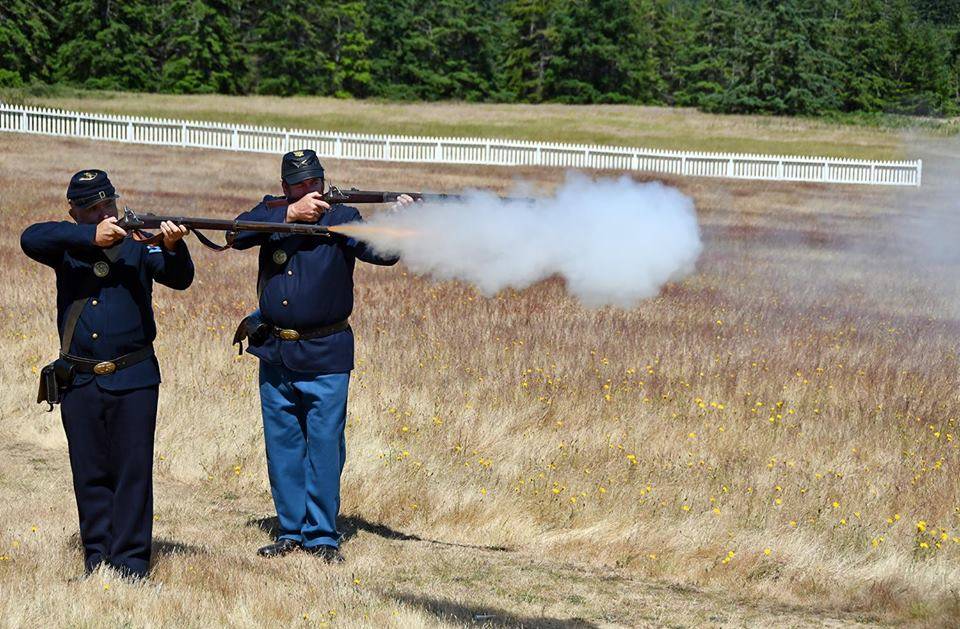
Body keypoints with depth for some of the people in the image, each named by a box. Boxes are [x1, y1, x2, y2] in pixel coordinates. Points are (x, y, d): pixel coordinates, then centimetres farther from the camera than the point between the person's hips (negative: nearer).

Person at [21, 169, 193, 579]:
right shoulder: (68, 245, 6)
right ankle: (97, 556, 15)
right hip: (79, 381, 2)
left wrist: (173, 248, -33)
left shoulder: (137, 242, 2)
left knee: (133, 471, -4)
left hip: (133, 380, -2)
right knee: (89, 474, 7)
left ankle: (130, 561, -1)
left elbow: (178, 279, -11)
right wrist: (91, 237, -23)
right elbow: (31, 239, -14)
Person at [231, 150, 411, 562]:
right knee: (283, 446, 10)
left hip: (324, 357, -4)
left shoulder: (341, 218, -4)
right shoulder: (272, 212, 5)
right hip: (274, 354, 4)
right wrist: (290, 214, -22)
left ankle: (322, 535, 4)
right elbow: (239, 233, -14)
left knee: (324, 446, -3)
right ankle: (291, 531, 19)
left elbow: (379, 252, -19)